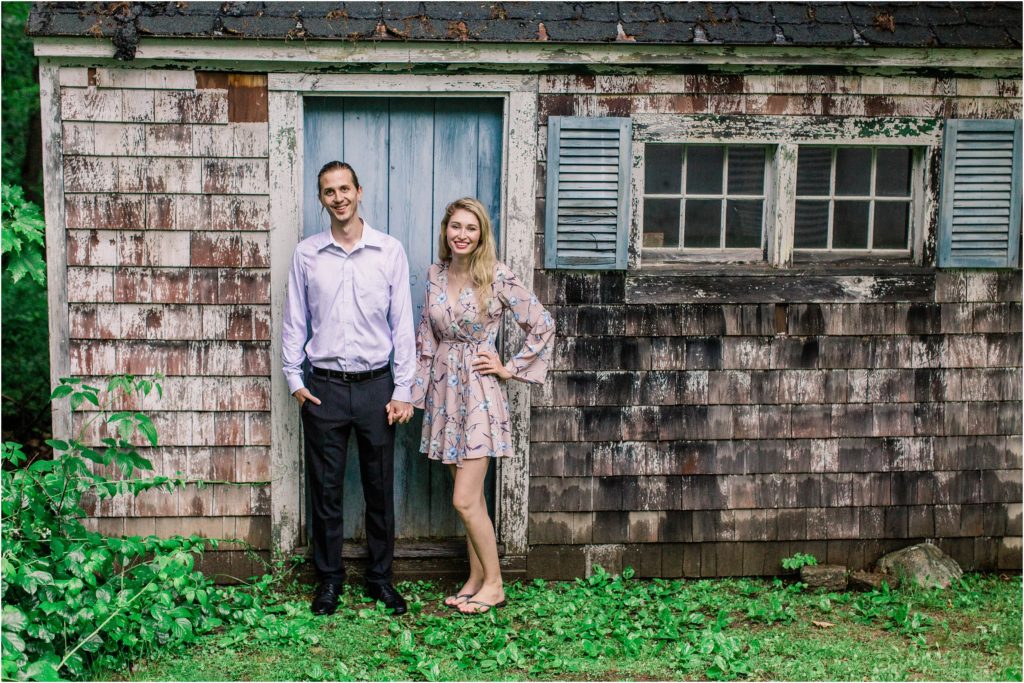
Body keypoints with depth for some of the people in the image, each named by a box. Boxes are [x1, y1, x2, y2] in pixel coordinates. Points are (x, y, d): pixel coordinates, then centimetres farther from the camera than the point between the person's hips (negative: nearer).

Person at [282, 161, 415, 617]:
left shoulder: (389, 251, 0)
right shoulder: (307, 253, 4)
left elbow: (403, 324, 1)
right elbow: (294, 321, 9)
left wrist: (403, 391, -2)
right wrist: (294, 380, 2)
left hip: (376, 386, -1)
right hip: (324, 386, 1)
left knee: (379, 487, 8)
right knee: (325, 488, 7)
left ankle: (381, 577, 22)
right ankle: (329, 578, 21)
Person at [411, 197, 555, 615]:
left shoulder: (497, 276, -10)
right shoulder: (435, 275, 6)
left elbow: (543, 325, -6)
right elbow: (426, 337, 13)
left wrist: (510, 369, -4)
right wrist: (419, 389, 9)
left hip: (478, 392, -5)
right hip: (444, 391, 5)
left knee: (465, 500, -7)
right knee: (469, 497, 13)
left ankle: (493, 584, 9)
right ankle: (475, 578, 24)